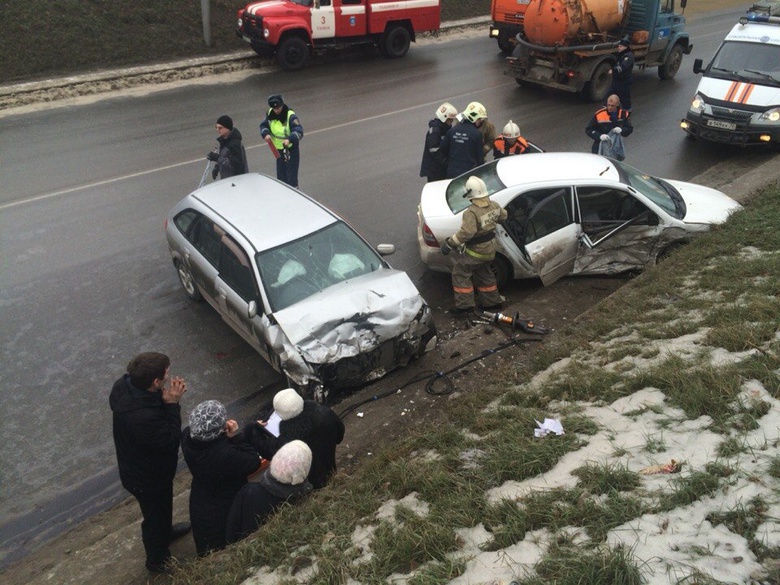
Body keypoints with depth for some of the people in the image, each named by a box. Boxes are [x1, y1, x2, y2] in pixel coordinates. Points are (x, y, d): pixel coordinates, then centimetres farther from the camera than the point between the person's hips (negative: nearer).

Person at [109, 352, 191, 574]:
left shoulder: (124, 384, -21)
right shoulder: (144, 418, -45)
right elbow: (172, 441, -30)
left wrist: (166, 398, -19)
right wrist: (172, 404, -29)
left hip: (135, 465, 8)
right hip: (148, 477, -8)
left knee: (162, 507, 35)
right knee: (155, 516, 21)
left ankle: (166, 531, 64)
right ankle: (157, 560, 48)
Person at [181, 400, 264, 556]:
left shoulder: (187, 436, -23)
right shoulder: (226, 454, -44)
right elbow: (254, 463, -27)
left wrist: (228, 437, -14)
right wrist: (237, 436, -29)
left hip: (200, 505, 6)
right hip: (226, 510, -6)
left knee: (207, 549, 35)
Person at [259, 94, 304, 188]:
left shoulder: (291, 116, -22)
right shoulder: (270, 114, -4)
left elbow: (299, 132, -31)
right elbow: (263, 125, 8)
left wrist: (289, 139, -49)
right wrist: (266, 134, -15)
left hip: (291, 149, -6)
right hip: (278, 149, 6)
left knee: (291, 174, -6)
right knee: (280, 174, 16)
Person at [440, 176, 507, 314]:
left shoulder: (471, 212, -28)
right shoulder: (493, 205, -2)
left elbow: (466, 232, -36)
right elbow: (503, 215, 17)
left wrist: (449, 243, -29)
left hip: (476, 251, -8)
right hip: (490, 249, 8)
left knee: (460, 272, 5)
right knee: (484, 274, 25)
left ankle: (464, 304, 5)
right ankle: (492, 302, 33)